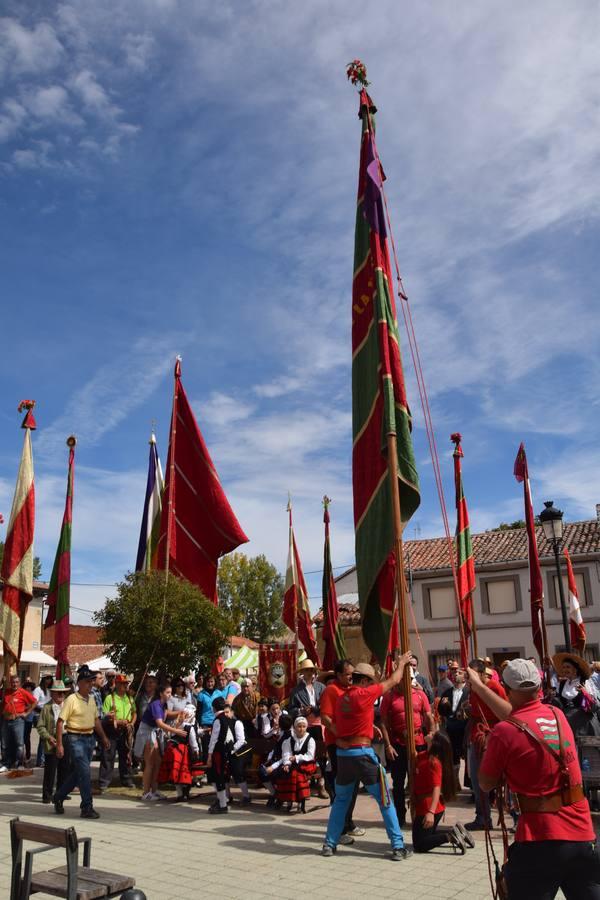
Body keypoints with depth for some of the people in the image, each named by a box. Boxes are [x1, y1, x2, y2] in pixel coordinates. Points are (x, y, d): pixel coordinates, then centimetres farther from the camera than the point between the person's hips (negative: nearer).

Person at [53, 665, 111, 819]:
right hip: (75, 739, -7)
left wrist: (103, 737, 16)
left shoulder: (91, 699, 11)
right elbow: (60, 722, -13)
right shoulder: (71, 699, -12)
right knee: (85, 772, -10)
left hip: (89, 738, 8)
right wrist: (59, 744, -17)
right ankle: (87, 807, -2)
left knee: (77, 772, 15)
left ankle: (58, 798, 33)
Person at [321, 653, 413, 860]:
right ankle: (398, 846, 7)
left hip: (342, 753, 6)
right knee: (384, 800, 5)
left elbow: (334, 726, 13)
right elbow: (393, 681, 1)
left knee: (341, 800, 19)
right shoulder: (364, 694, -10)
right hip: (362, 753, -6)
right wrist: (402, 662, 15)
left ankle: (329, 844, 20)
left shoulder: (341, 699, 8)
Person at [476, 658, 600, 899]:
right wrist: (479, 687, 28)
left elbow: (486, 784, -1)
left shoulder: (505, 731, -14)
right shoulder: (558, 715, 3)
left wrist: (489, 749, 13)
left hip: (541, 841, -5)